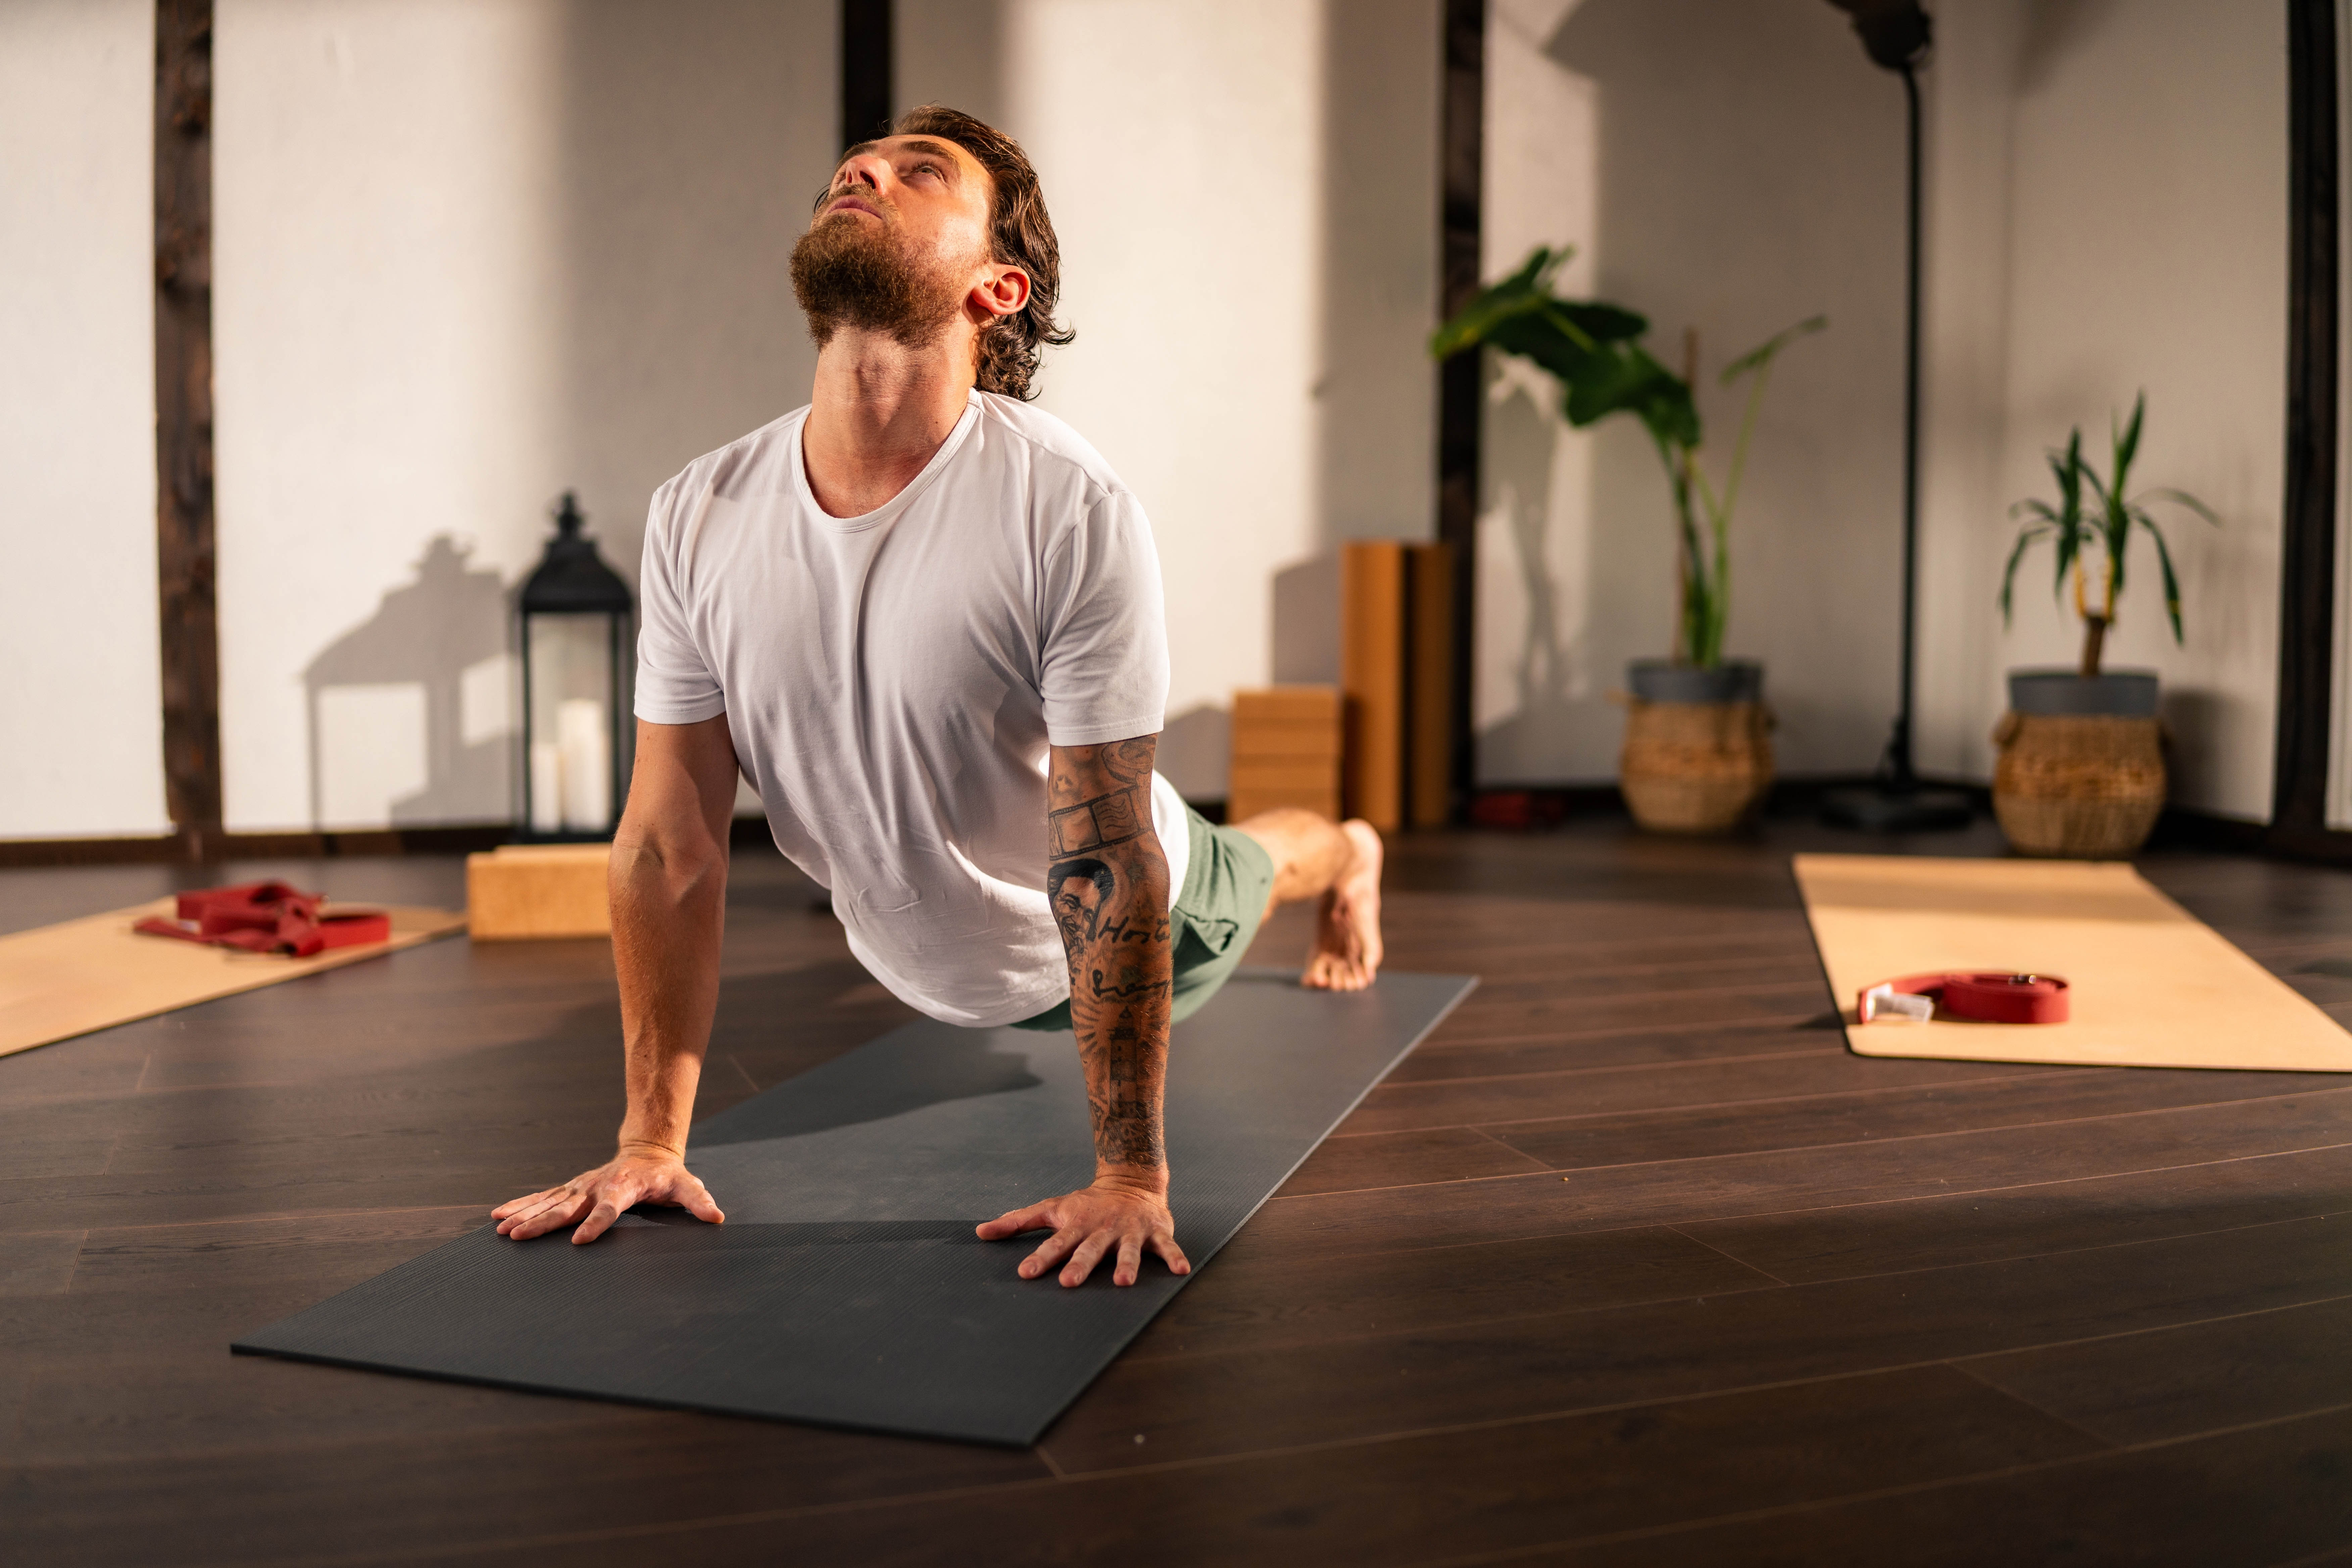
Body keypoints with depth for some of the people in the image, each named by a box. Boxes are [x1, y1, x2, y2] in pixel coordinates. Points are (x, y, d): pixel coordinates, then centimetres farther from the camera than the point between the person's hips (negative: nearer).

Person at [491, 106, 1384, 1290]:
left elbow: (1108, 866, -35)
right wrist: (649, 1142, -17)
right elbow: (669, 844, -18)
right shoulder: (699, 516, -24)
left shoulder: (1073, 513, -38)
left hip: (1141, 927, -3)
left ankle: (1344, 857, 67)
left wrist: (1131, 1177, -31)